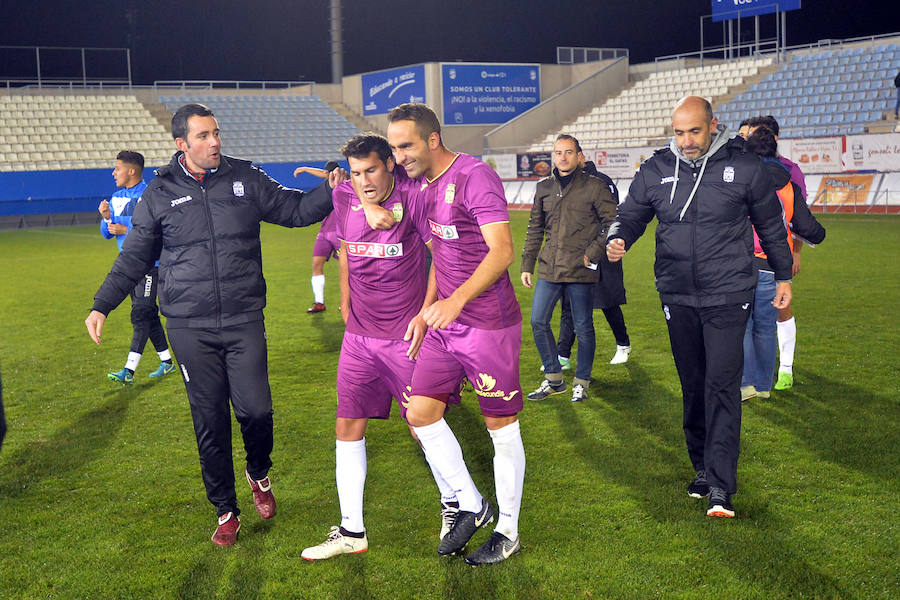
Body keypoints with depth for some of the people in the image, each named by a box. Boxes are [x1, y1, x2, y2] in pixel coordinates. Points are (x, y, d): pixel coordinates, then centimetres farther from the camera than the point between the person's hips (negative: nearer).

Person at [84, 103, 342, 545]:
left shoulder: (245, 178, 5)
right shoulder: (161, 193, 4)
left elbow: (295, 210, 14)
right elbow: (134, 257, 13)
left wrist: (331, 190, -3)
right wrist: (101, 306, 9)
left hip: (244, 320, 0)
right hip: (190, 327, 0)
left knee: (255, 408, -9)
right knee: (210, 421, 3)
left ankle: (259, 474, 24)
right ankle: (226, 511, 19)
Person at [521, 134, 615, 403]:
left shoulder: (594, 187, -3)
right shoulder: (543, 188, 10)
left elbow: (612, 223, -3)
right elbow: (535, 228, 15)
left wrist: (592, 253, -11)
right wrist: (527, 265, 12)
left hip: (581, 270, -4)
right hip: (549, 269, 4)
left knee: (583, 327, 4)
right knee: (538, 322, 2)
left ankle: (581, 382, 19)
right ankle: (553, 379, 16)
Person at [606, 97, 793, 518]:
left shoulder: (744, 167, -3)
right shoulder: (655, 171, 2)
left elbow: (771, 225, 9)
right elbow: (630, 214, 11)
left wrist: (783, 275, 15)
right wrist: (617, 238, -13)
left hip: (728, 297, -3)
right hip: (678, 298, 3)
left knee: (722, 386, -10)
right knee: (693, 385, 11)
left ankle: (720, 486, -9)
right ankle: (702, 467, 25)